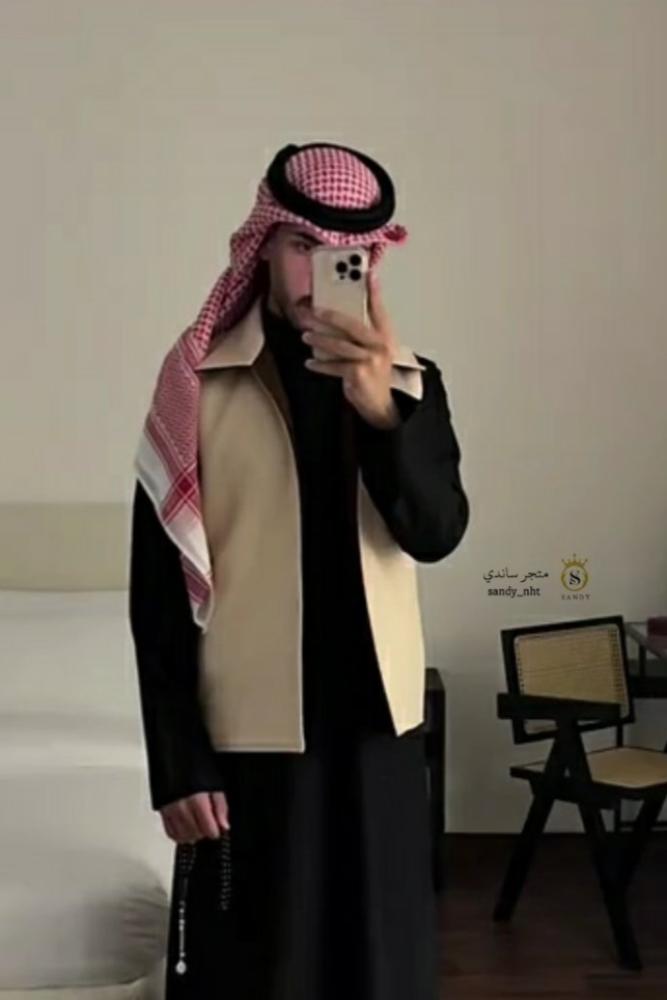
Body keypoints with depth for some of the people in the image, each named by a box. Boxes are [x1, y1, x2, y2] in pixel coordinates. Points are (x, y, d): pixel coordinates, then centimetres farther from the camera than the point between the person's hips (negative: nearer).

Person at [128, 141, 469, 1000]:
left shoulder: (410, 381, 3)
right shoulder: (199, 381, -7)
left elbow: (438, 533, -11)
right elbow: (160, 587, -7)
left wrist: (382, 411, -29)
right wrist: (177, 761, -9)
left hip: (377, 722, 3)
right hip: (246, 732, -3)